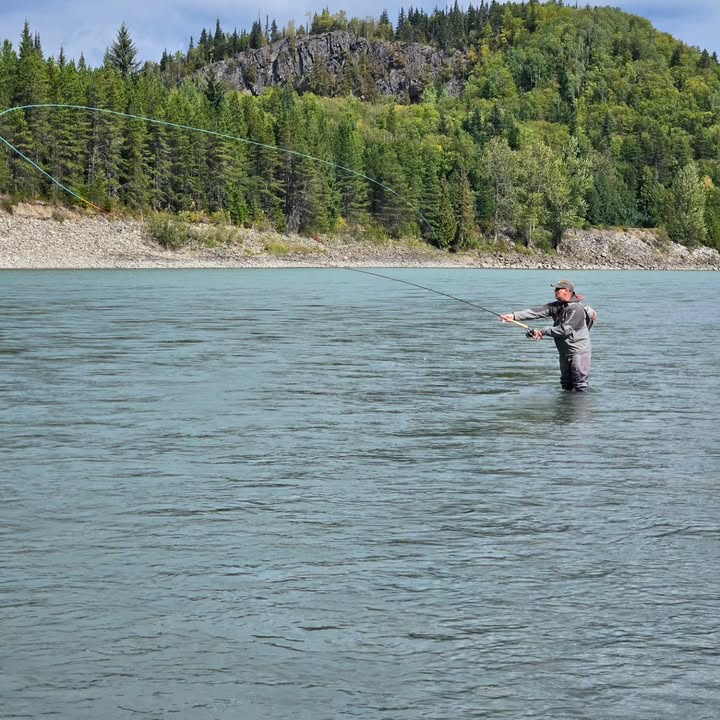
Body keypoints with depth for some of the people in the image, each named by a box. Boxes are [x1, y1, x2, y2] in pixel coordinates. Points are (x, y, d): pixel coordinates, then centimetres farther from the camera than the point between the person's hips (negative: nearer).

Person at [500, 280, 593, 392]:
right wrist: (514, 316, -15)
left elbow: (564, 330, -24)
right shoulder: (556, 306, 7)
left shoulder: (576, 308, -18)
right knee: (566, 385, 16)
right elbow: (537, 312, -4)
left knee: (580, 386, -5)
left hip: (579, 352, -9)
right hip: (565, 352, 9)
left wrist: (543, 332, -17)